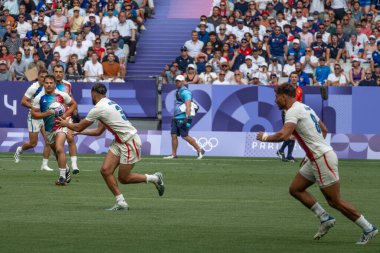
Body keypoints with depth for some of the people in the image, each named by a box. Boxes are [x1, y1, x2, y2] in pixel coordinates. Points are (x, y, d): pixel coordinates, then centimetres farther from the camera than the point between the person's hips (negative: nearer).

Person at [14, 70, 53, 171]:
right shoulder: (34, 87, -15)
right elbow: (23, 101, -16)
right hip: (35, 117, -6)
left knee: (48, 142, -4)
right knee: (33, 143, 1)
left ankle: (44, 165, 5)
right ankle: (20, 150, 32)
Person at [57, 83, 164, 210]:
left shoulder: (98, 108, -17)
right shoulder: (108, 104, 13)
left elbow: (78, 127, -7)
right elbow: (98, 131, 19)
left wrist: (65, 124, 11)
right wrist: (79, 132, 23)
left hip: (130, 142, -9)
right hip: (119, 142, 9)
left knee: (123, 178, -2)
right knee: (105, 170, -2)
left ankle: (154, 178, 15)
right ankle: (121, 203, 0)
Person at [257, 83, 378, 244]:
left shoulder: (293, 111, -14)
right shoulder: (305, 107, 16)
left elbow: (283, 135, -29)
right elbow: (324, 130, 24)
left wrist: (265, 137, -11)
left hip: (323, 159, -10)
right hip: (315, 159, 10)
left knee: (335, 201, -5)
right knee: (295, 189, 11)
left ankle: (368, 229, 2)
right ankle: (325, 219, 11)